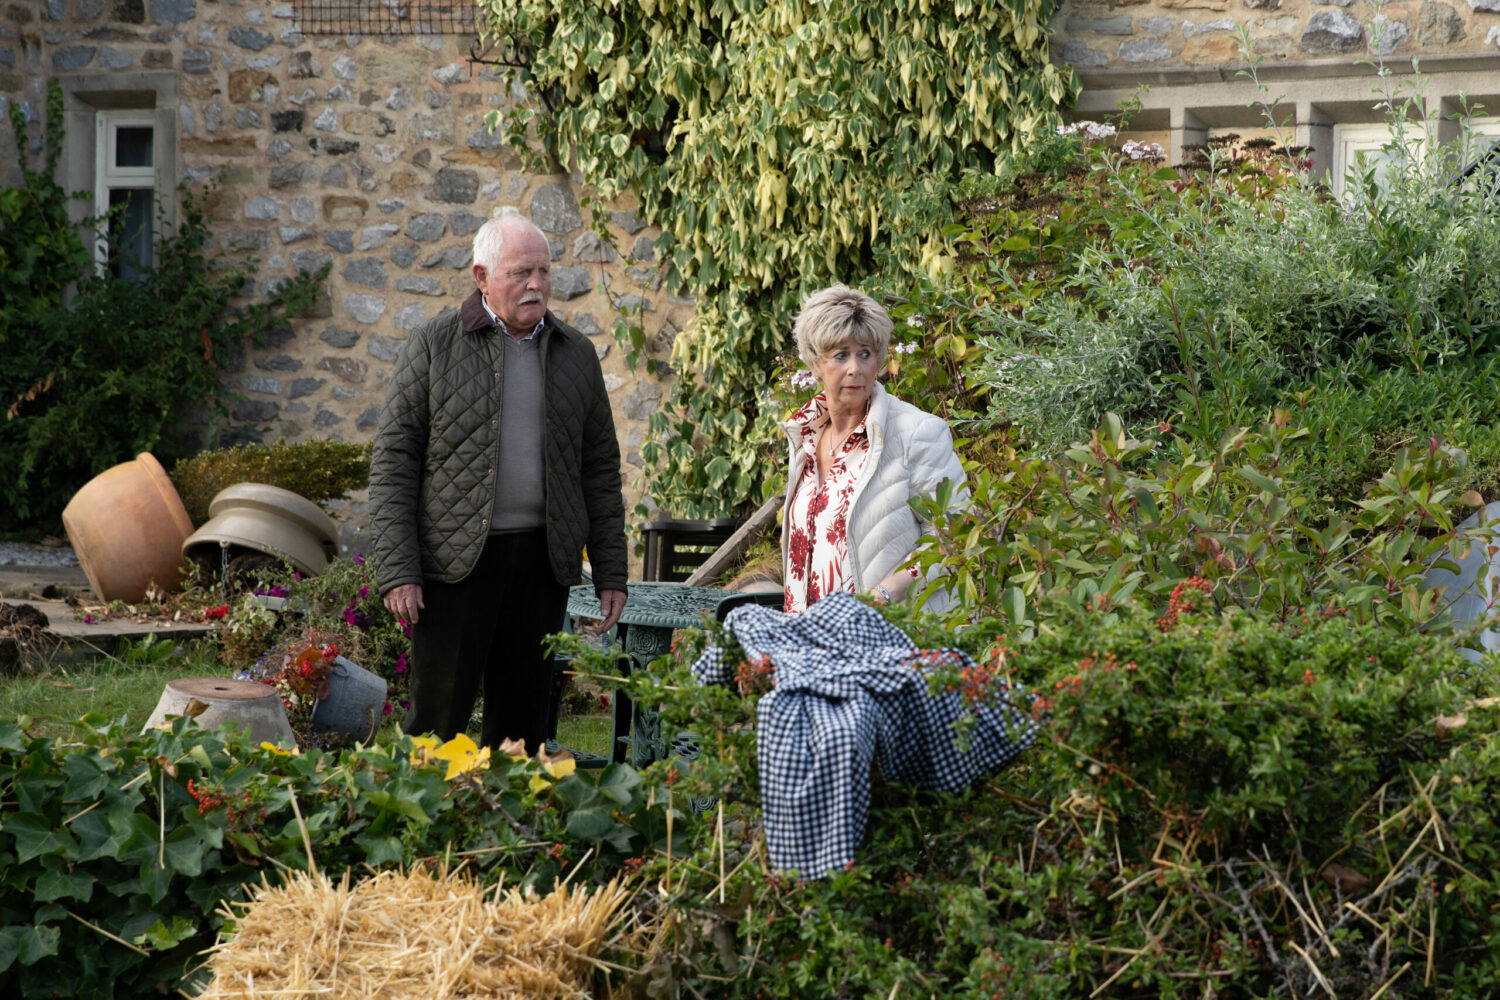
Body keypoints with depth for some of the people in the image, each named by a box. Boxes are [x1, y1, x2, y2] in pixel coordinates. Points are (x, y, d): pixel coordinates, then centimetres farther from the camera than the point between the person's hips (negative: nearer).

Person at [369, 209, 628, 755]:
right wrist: (396, 571, -10)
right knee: (439, 715, -3)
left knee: (522, 718, 8)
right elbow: (393, 461, -2)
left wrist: (610, 572, 8)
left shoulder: (576, 353, 10)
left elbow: (600, 468, 14)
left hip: (542, 561, 3)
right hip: (455, 560, -3)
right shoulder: (433, 346, -1)